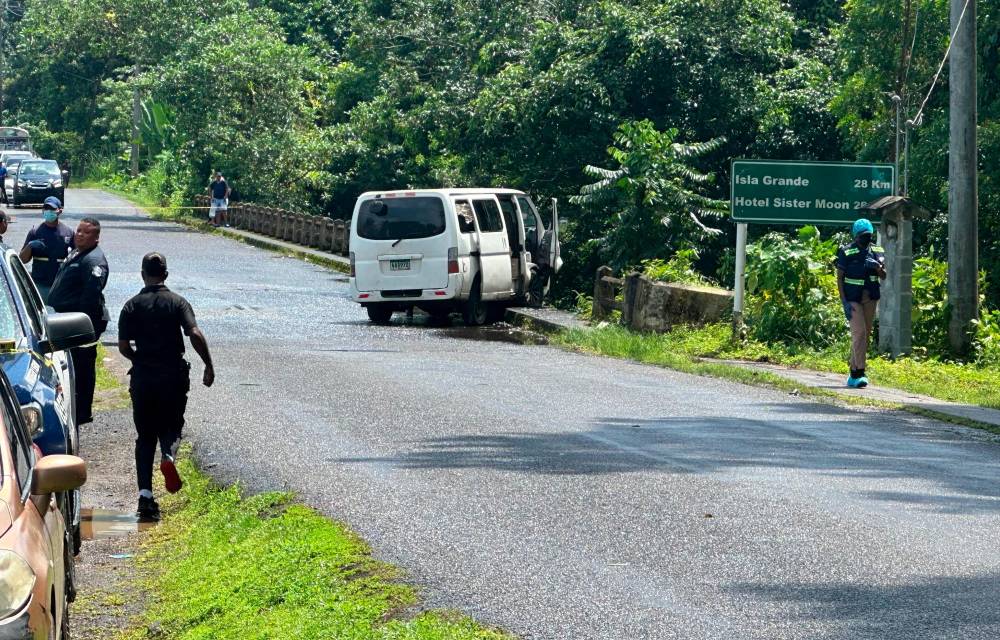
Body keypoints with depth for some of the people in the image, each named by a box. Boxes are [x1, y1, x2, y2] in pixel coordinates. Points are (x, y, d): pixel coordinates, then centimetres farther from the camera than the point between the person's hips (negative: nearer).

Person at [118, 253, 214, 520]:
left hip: (142, 377, 1)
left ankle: (145, 494, -4)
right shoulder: (177, 303, -1)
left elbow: (123, 345, -2)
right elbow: (195, 334, -15)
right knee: (171, 426, 16)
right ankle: (168, 456, -19)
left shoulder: (132, 306, 2)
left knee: (145, 437, 9)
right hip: (174, 375, -1)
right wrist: (209, 366, -7)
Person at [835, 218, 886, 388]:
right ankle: (859, 373, -18)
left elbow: (884, 276, 6)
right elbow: (839, 278, -6)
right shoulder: (846, 252, -6)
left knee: (866, 334, 7)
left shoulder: (877, 252, 7)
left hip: (870, 298, 5)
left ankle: (854, 373, 16)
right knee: (859, 332, -16)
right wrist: (844, 302, -14)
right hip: (852, 298, -5)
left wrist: (877, 267, -17)